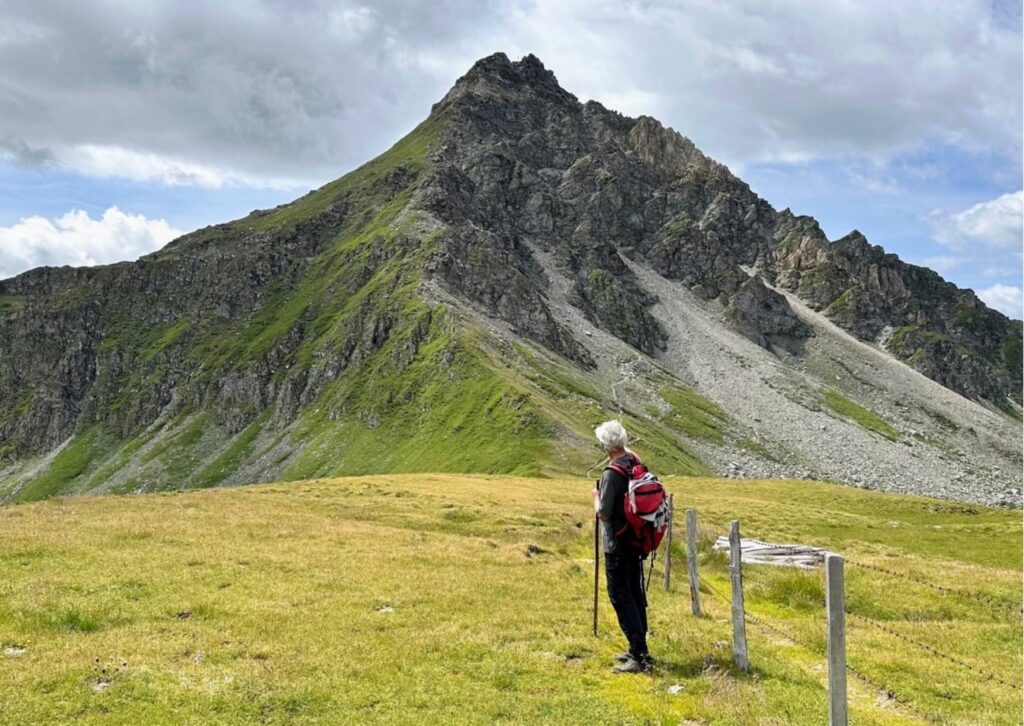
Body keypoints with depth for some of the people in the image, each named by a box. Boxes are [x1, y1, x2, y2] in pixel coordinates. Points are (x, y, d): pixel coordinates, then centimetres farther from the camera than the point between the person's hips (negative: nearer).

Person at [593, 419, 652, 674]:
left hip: (618, 544, -8)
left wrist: (596, 496, -3)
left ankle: (640, 655, -5)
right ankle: (638, 649, 26)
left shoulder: (612, 473, -22)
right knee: (635, 593, 16)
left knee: (620, 596, -3)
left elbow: (603, 514, -21)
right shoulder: (636, 464, 0)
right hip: (637, 540, 8)